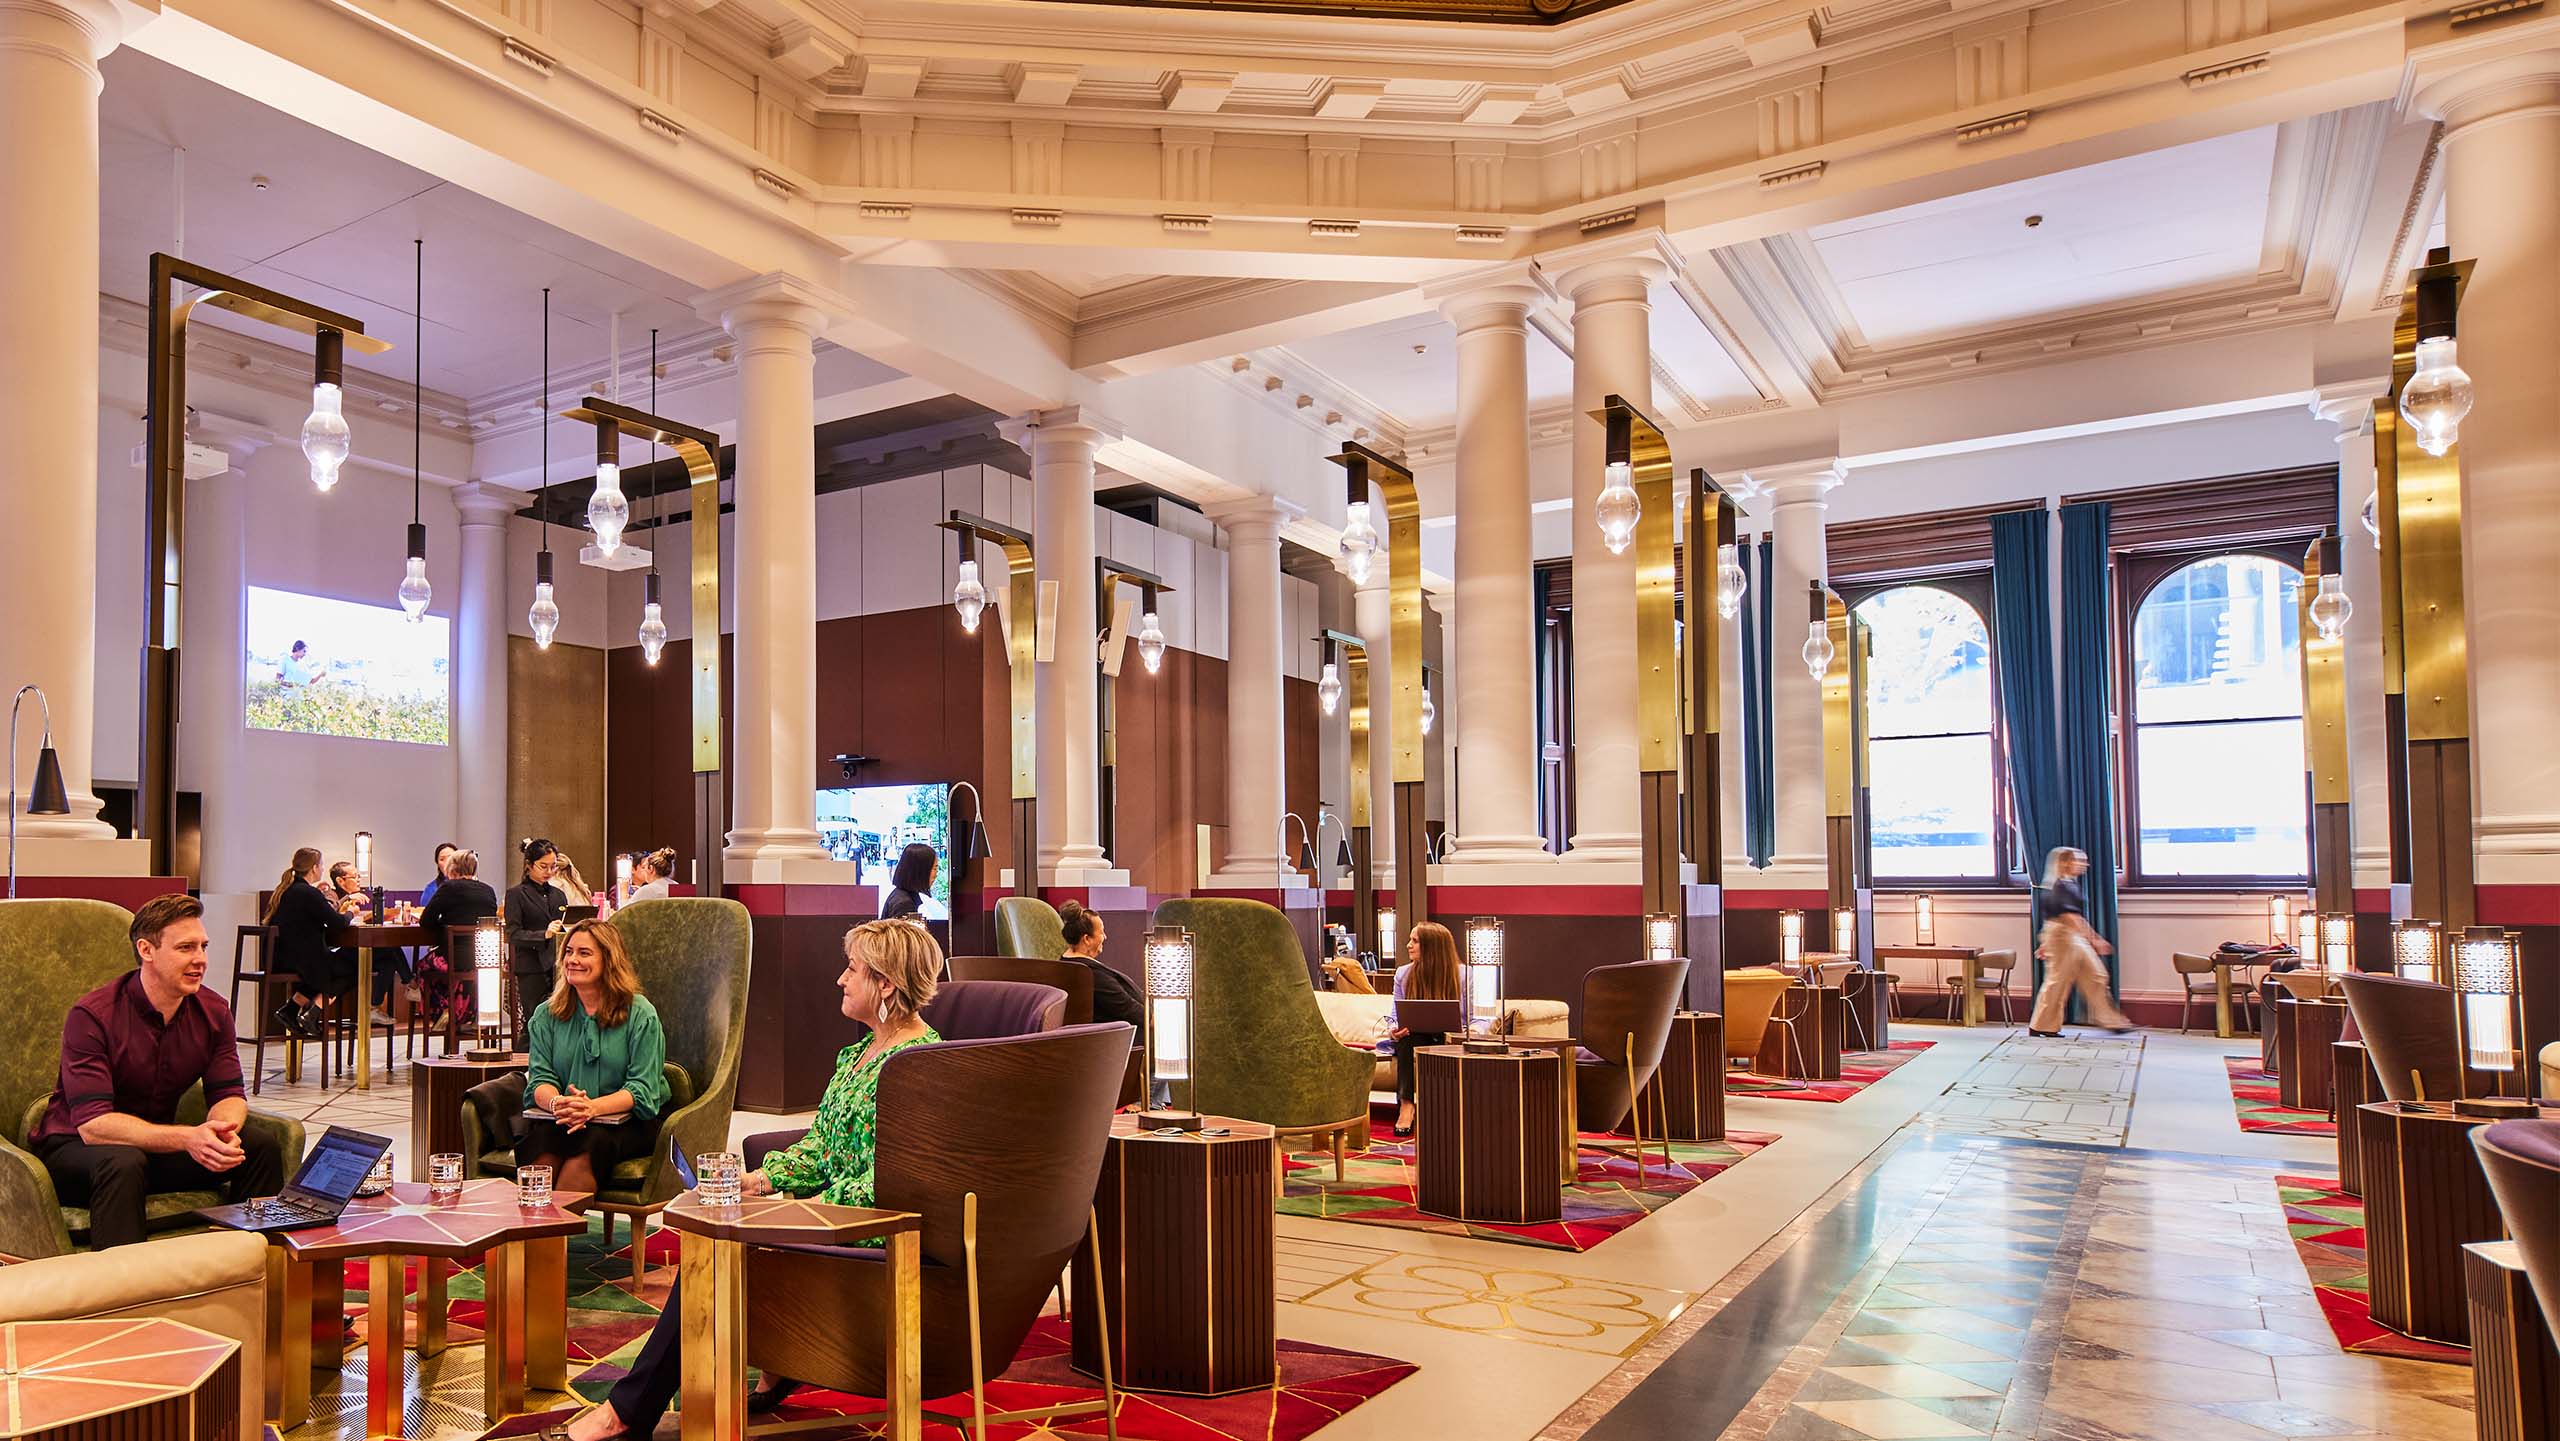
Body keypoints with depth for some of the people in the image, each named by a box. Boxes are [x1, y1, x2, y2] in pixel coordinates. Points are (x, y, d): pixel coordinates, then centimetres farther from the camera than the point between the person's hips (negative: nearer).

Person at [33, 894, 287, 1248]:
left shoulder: (212, 1012, -3)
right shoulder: (92, 1016, -21)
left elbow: (229, 1095, -3)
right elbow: (93, 1124, -28)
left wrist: (223, 1131, -28)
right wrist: (186, 1138, -41)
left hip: (156, 1144, 5)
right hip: (74, 1149, -5)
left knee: (262, 1146, -15)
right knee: (123, 1162, -38)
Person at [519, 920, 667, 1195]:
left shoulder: (640, 1015, 1)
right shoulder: (546, 1015, 14)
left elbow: (642, 1090, -7)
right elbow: (540, 1080, 4)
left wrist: (593, 1107, -25)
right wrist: (557, 1103, -21)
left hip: (625, 1123, -3)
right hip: (559, 1121, 3)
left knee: (585, 1147, -34)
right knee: (540, 1141, -31)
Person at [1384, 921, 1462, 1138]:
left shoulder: (1460, 975, -2)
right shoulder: (1403, 973, 7)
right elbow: (1395, 1014, 8)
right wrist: (1393, 1028, -15)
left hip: (1442, 1041, -2)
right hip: (1409, 1043, 2)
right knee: (1408, 1036, -32)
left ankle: (1406, 1105, -33)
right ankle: (1406, 1103, -36)